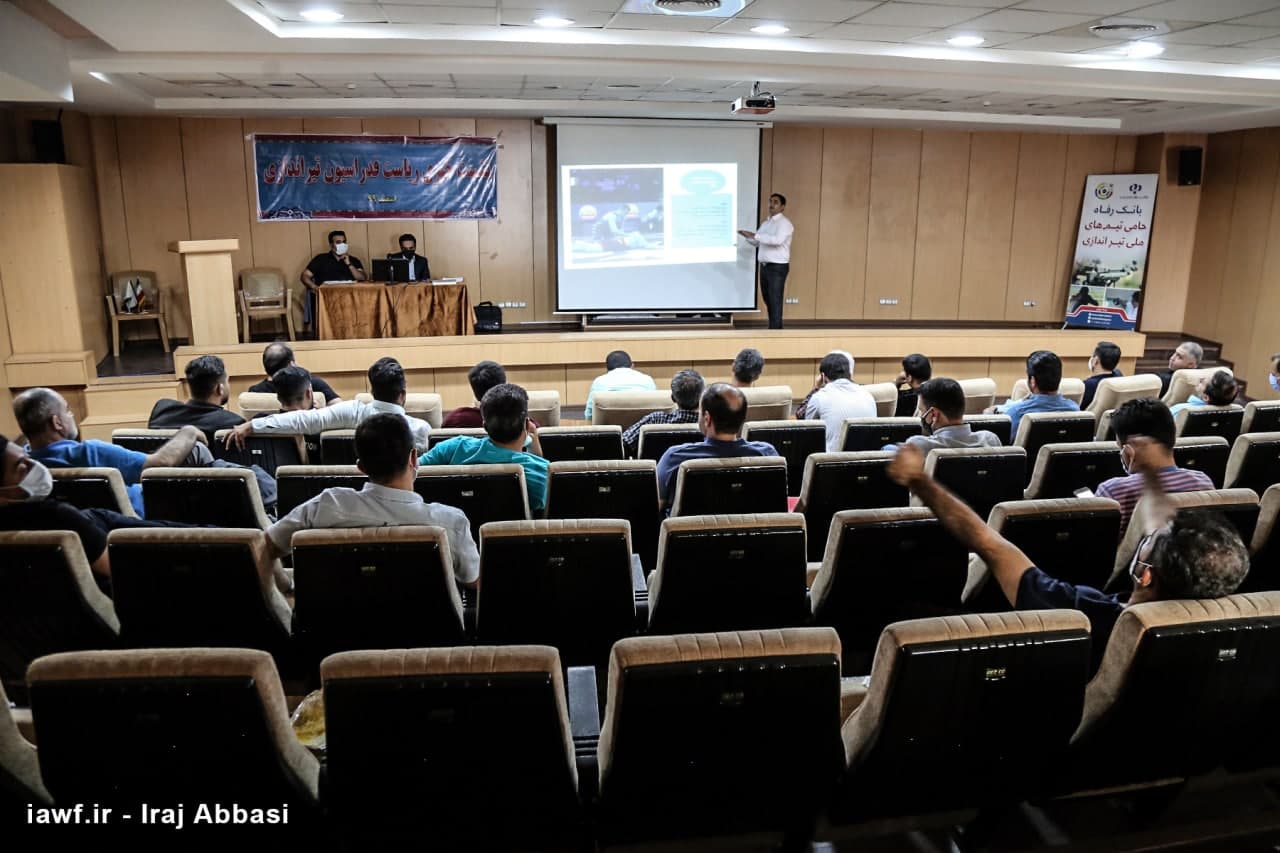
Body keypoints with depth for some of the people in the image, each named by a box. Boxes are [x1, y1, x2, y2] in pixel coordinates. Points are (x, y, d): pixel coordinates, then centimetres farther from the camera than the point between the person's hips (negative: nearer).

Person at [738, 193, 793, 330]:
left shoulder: (784, 223, -10)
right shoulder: (765, 223, 16)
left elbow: (777, 240, -27)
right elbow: (757, 243, 21)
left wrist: (755, 235, -26)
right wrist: (748, 236, -1)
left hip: (778, 267, -8)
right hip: (765, 266, 9)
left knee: (775, 301, -7)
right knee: (768, 300, 14)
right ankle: (776, 329, 26)